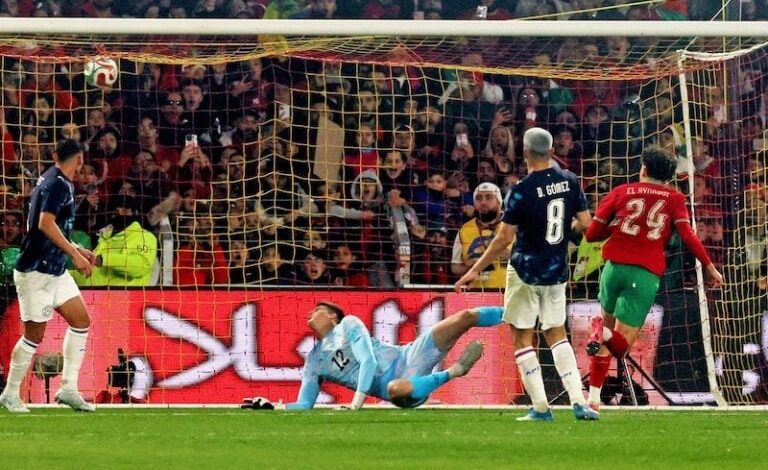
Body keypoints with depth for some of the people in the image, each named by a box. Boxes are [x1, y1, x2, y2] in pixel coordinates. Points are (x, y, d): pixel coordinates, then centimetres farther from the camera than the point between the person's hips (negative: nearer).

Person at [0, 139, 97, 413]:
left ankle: (68, 389, 8)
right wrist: (75, 254, -28)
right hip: (36, 273, -10)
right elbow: (45, 223, -29)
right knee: (34, 334, -2)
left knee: (80, 320, 6)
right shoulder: (59, 184, -16)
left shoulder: (51, 180, 13)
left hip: (55, 271, 10)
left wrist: (76, 250, 26)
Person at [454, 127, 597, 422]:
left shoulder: (521, 191, -17)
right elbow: (585, 223, 3)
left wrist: (476, 270, -6)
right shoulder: (569, 181, -2)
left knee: (523, 337, 5)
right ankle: (578, 402, 1)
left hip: (526, 271, -5)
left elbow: (504, 238, -15)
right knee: (556, 334, 15)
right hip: (558, 272, 5)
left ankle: (541, 407, 0)